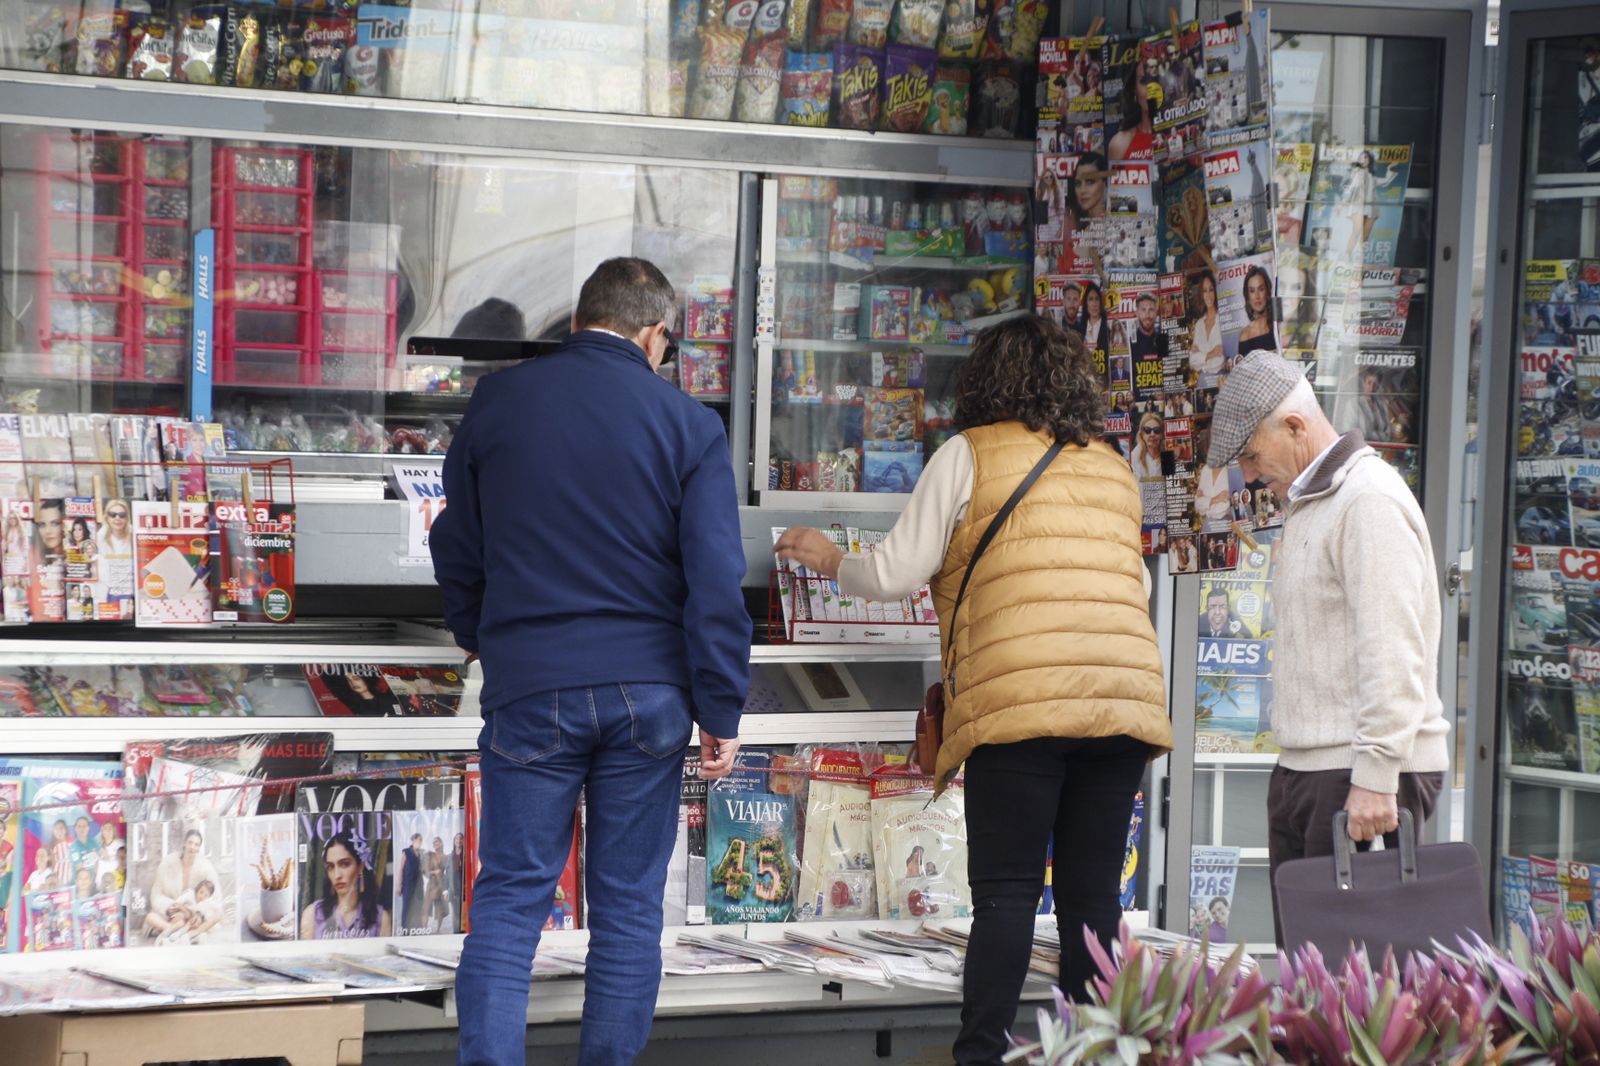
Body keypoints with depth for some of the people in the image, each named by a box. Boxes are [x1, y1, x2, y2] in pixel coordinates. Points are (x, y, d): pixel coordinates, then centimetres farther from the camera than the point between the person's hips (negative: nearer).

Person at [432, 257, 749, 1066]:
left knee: (510, 898, 4)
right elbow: (716, 579, -6)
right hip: (647, 692, 0)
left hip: (529, 686, 0)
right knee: (629, 903, 8)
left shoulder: (497, 402, 2)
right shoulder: (687, 423, -3)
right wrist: (720, 711, -1)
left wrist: (483, 640, 28)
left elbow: (457, 546, 11)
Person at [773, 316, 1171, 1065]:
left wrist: (830, 560, 26)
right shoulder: (1114, 468, 20)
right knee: (1092, 899, 6)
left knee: (1005, 893, -4)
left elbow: (893, 576, 5)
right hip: (1128, 695, 4)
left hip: (1023, 698, -4)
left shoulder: (971, 454, 6)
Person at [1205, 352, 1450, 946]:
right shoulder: (1307, 505, 21)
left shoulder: (1370, 500, -11)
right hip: (1306, 768, 10)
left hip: (1364, 770, -10)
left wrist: (1376, 777, -23)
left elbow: (1392, 652, -19)